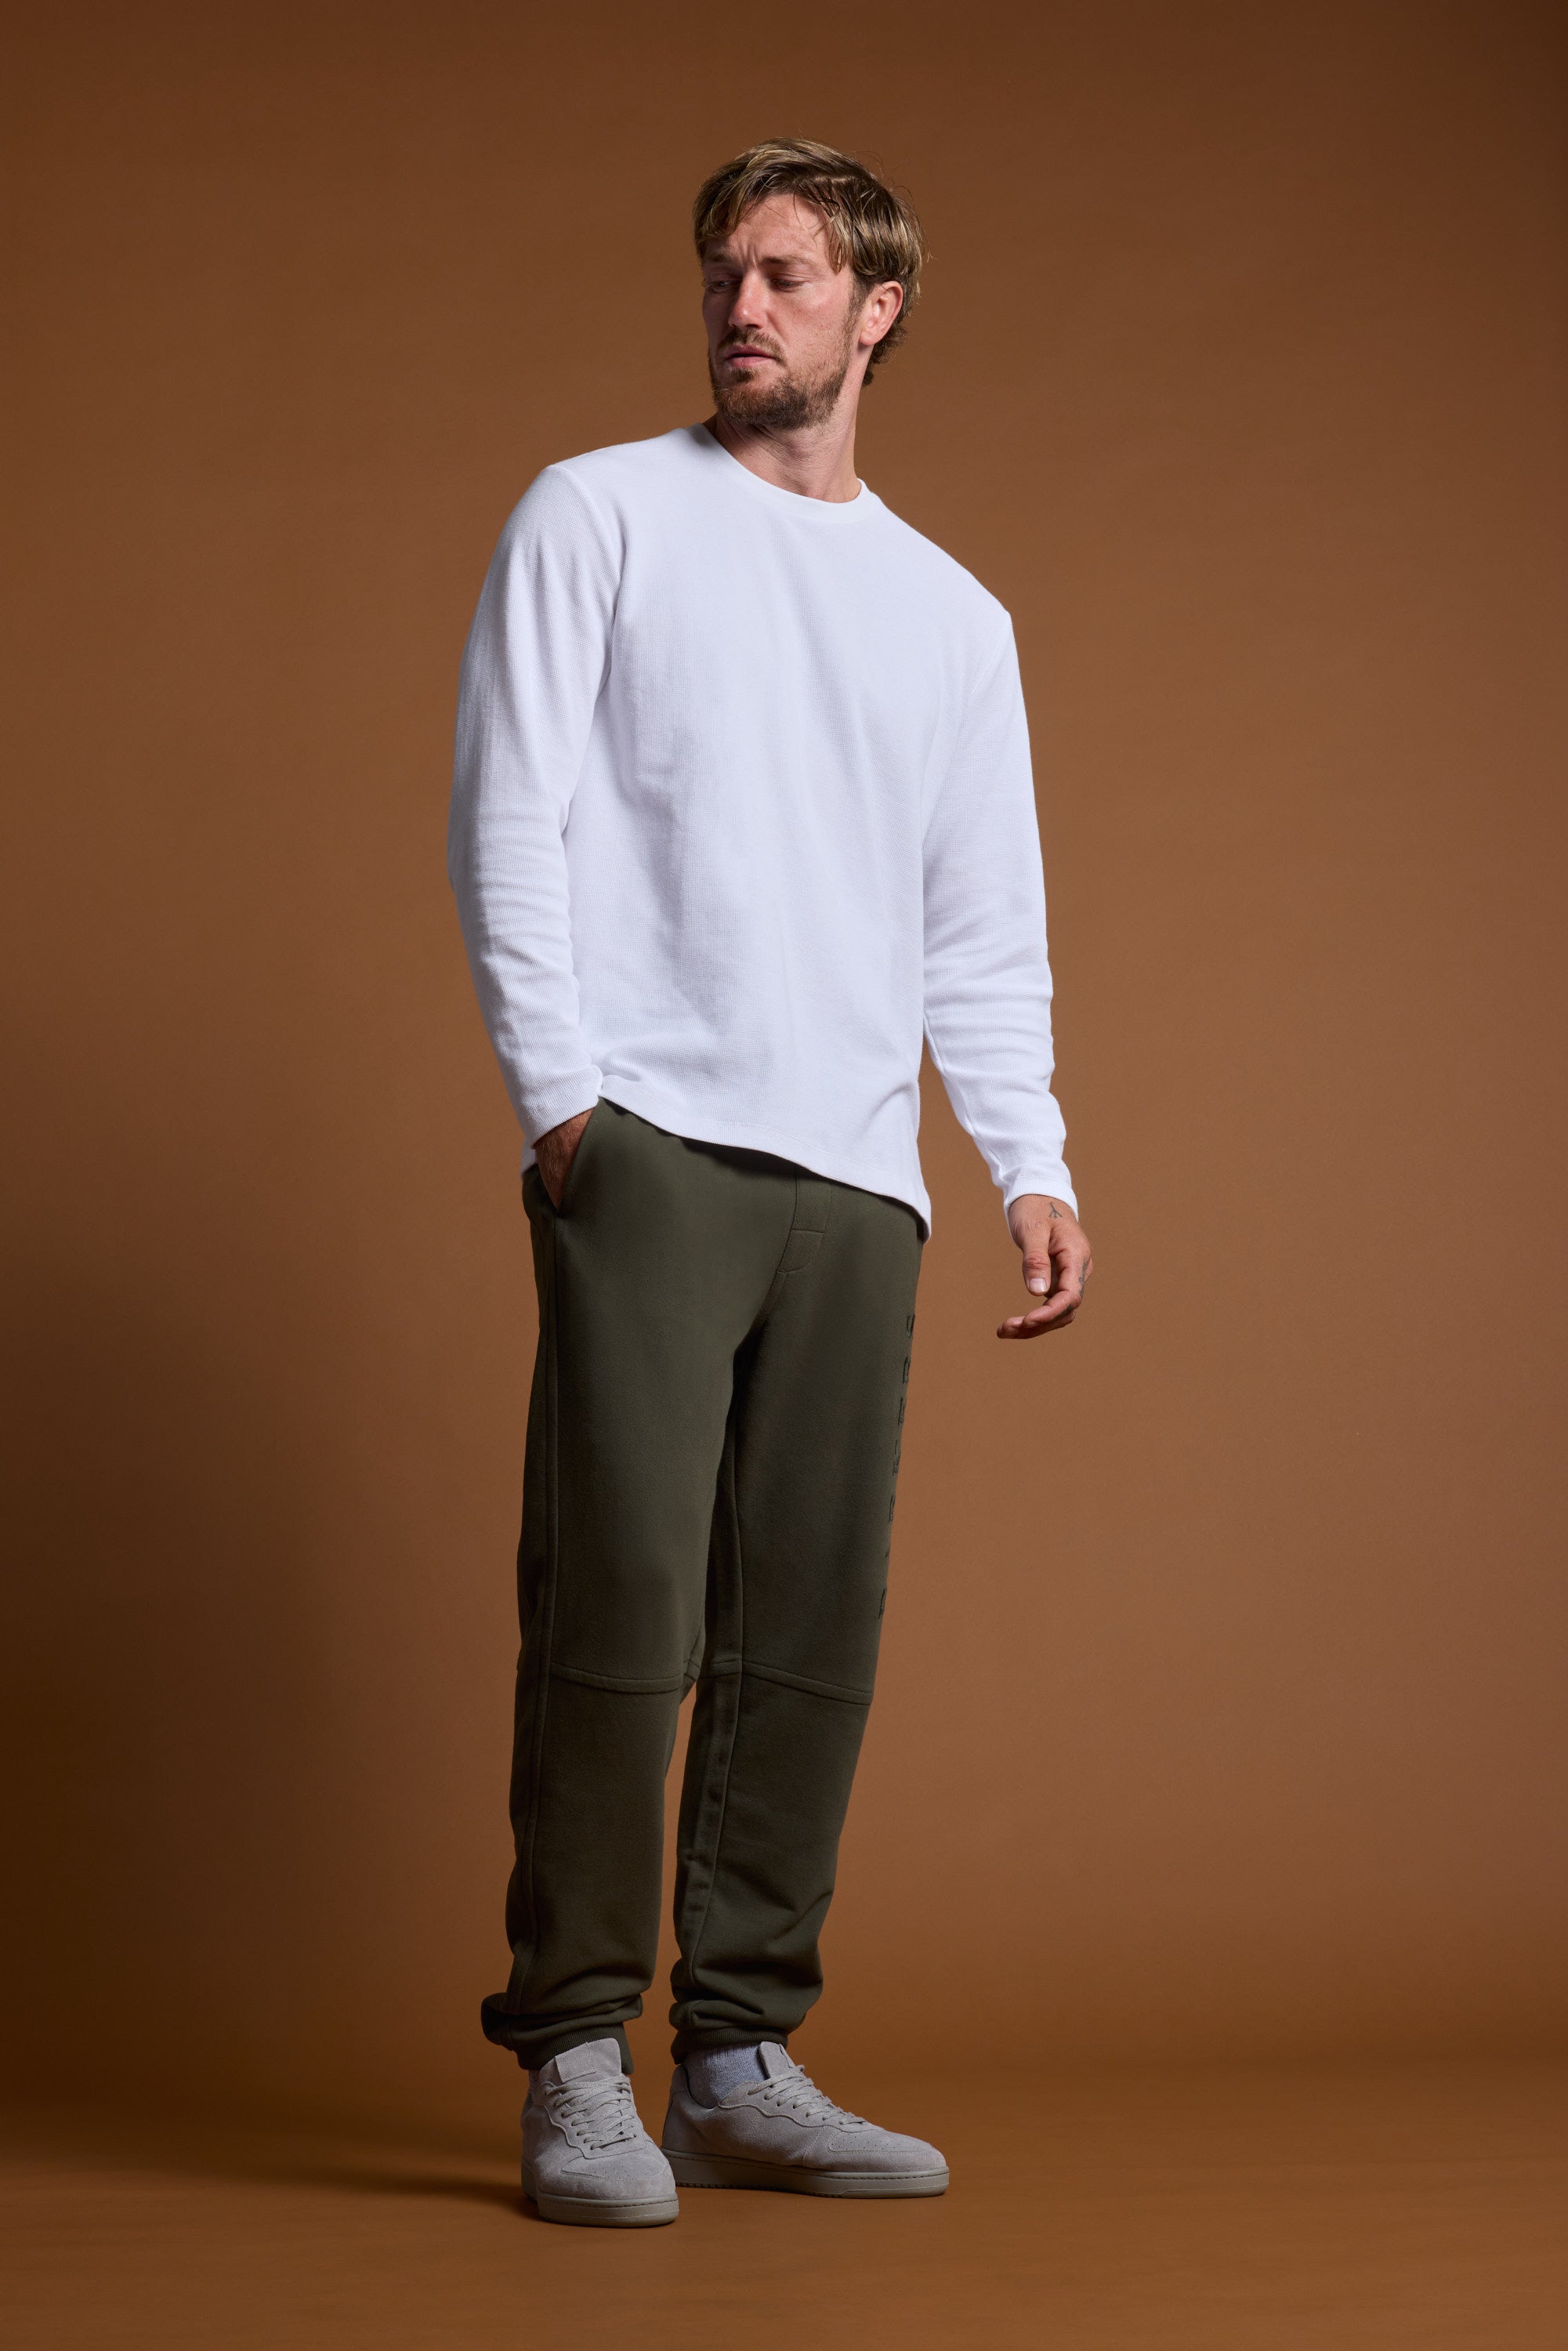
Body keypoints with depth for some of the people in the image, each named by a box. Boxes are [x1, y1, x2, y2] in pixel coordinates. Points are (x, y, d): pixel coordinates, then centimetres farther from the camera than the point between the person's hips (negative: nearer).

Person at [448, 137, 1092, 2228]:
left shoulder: (955, 619, 21)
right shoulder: (599, 517, 9)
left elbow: (985, 931, 20)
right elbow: (509, 820, 1)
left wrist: (1032, 1164, 7)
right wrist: (560, 1090, -10)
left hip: (857, 1185, 4)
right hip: (648, 1147, -4)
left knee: (811, 1635, 3)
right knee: (621, 1606, -10)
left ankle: (741, 2062, 11)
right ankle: (578, 2066, -1)